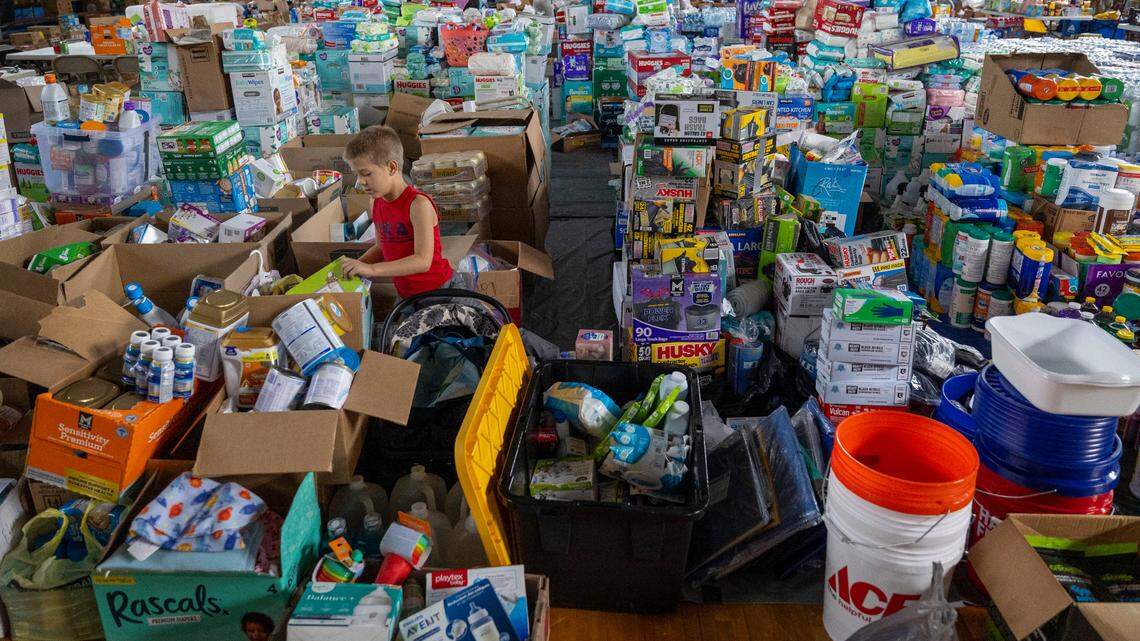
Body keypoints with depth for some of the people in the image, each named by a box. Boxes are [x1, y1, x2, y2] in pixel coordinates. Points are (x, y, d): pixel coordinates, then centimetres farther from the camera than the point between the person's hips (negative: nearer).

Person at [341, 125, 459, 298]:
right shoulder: (377, 204, 2)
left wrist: (371, 269, -32)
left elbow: (423, 261, -28)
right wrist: (355, 265, -2)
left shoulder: (418, 204, -21)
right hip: (404, 294, 7)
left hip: (437, 290, -7)